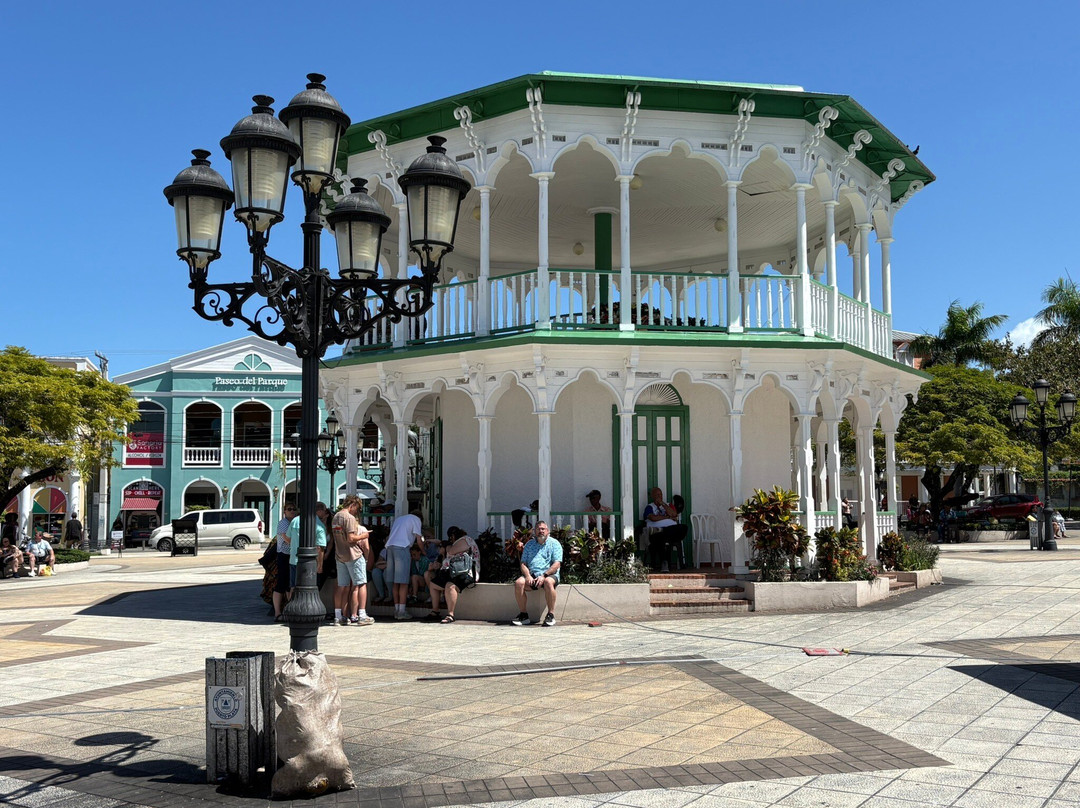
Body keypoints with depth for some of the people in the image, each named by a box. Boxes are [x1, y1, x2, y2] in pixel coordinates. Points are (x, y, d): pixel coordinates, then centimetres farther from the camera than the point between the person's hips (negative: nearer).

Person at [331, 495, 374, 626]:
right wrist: (363, 536, -6)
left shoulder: (336, 516, 13)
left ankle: (338, 616, 11)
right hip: (353, 555, -8)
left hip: (339, 556, 8)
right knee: (361, 584, -1)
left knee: (342, 587, 10)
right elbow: (351, 538, -21)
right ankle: (361, 615, -5)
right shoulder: (349, 518, -14)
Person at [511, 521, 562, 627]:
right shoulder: (529, 544, 19)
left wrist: (543, 575, -17)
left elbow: (557, 564, -4)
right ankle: (523, 615, -17)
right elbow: (523, 564, 13)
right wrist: (528, 575, -9)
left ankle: (551, 615, -28)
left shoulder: (554, 543, 7)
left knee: (548, 582, -38)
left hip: (549, 574, -3)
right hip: (532, 575, 3)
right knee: (518, 583, -26)